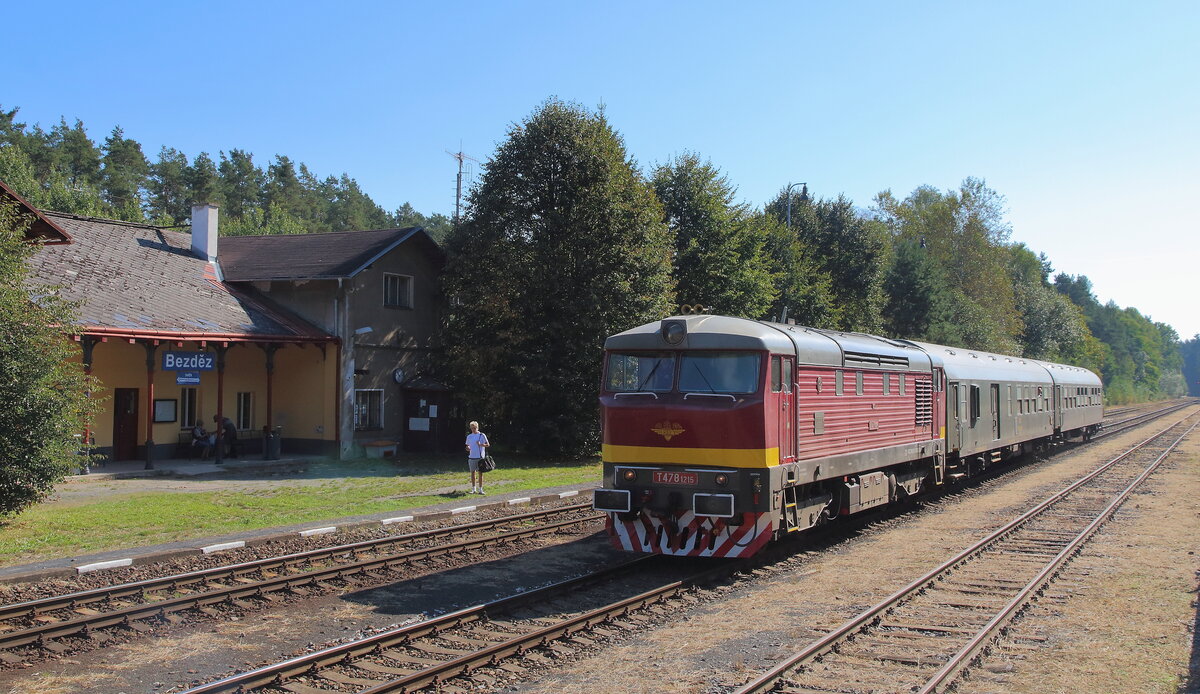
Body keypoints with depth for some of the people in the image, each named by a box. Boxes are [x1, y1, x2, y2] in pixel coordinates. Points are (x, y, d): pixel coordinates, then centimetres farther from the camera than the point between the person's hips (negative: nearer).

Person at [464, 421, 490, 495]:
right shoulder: (469, 436, 11)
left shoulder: (482, 435, 0)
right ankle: (473, 489, 14)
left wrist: (481, 444, -16)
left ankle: (480, 489, 2)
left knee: (480, 472, -2)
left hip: (480, 457, -3)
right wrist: (468, 448, -6)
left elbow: (488, 444, 1)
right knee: (473, 473, 6)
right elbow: (468, 446, 18)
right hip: (471, 457, 3)